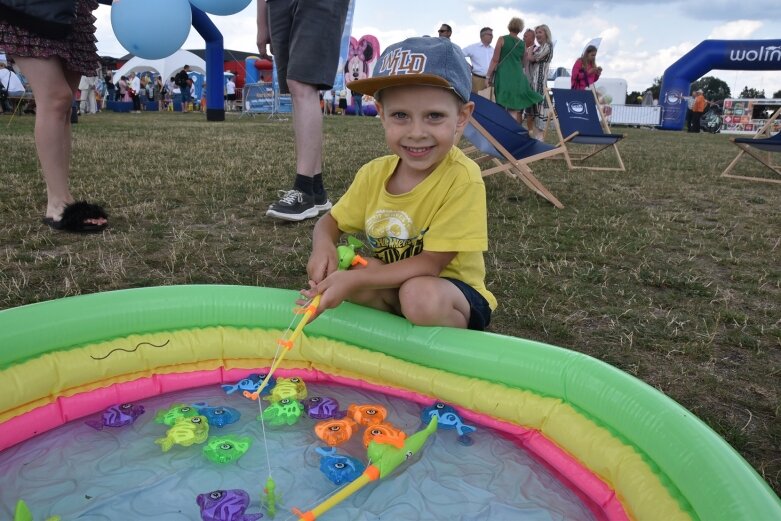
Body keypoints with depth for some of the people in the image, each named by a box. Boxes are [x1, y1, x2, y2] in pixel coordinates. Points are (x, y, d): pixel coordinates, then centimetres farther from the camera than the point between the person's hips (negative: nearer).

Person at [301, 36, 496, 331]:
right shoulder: (373, 174, -7)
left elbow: (430, 264, -25)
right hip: (390, 287, 5)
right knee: (327, 272, -19)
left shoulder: (462, 178, -25)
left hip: (452, 292, -4)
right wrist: (323, 245, -20)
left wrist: (353, 279, -31)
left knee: (420, 294, -36)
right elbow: (331, 221, 5)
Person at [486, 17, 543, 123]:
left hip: (503, 77, -3)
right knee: (515, 109, 4)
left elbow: (495, 60, -4)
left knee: (502, 108, 0)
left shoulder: (502, 39, 0)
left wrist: (490, 76, 1)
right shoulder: (522, 44, 12)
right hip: (518, 78, 3)